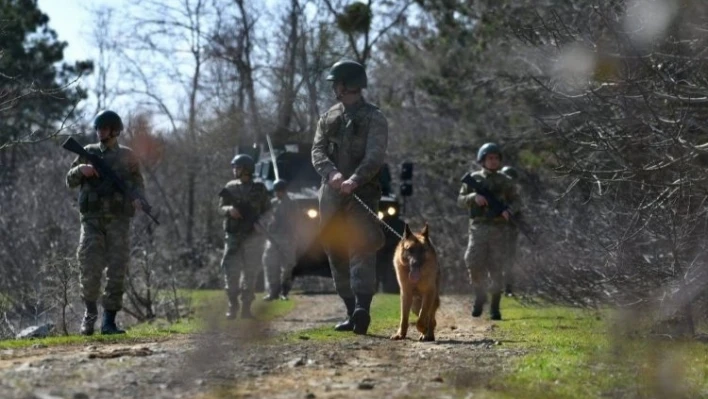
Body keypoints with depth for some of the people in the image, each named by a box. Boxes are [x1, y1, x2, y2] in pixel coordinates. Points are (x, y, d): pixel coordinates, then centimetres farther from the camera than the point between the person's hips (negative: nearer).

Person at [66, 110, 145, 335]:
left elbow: (137, 182, 11)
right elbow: (70, 181, 12)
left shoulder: (127, 156, 10)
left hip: (118, 219, 0)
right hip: (92, 218, 0)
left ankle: (109, 321, 2)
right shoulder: (88, 153, 12)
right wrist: (80, 169, -9)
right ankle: (90, 311, 11)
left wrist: (138, 199, -10)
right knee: (89, 267, -10)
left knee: (117, 270, -3)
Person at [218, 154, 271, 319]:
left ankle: (246, 308, 6)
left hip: (253, 237, -1)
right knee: (231, 271, -7)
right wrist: (229, 209, -14)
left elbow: (267, 211, 8)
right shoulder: (230, 188, 8)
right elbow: (221, 208, 9)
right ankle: (232, 306, 1)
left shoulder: (259, 189, 4)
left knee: (250, 273, 0)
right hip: (233, 236, 1)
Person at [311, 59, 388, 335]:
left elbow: (375, 156, -13)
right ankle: (351, 312, 12)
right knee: (337, 255, 6)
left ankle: (362, 308, -31)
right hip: (331, 195, 6)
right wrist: (332, 173, -18)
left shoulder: (374, 118, 1)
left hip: (362, 193, -6)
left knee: (361, 249, -18)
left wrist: (355, 179, -30)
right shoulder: (328, 118, 17)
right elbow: (317, 152, 4)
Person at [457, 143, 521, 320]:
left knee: (496, 269, -2)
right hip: (478, 228, 0)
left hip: (498, 228, 0)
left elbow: (516, 202, 10)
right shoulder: (473, 179, 8)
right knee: (474, 264, -12)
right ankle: (480, 297, 11)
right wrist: (474, 197, -13)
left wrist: (509, 210, -12)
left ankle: (495, 307, 5)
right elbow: (460, 200, 7)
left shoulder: (505, 182, 9)